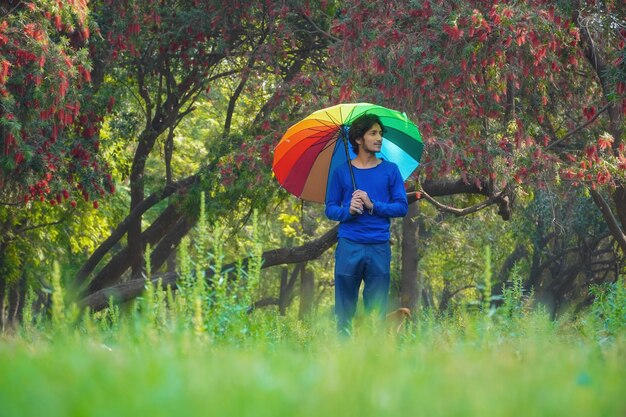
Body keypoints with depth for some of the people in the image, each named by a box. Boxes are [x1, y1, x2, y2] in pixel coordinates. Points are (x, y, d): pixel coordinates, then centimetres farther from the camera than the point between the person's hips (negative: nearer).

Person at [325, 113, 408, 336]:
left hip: (379, 248, 1)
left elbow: (402, 207, 3)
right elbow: (330, 209, 7)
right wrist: (348, 211, -13)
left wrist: (373, 206, -11)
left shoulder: (390, 170, 7)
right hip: (349, 246, -1)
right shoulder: (342, 172, 6)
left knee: (377, 309, 3)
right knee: (344, 307, 2)